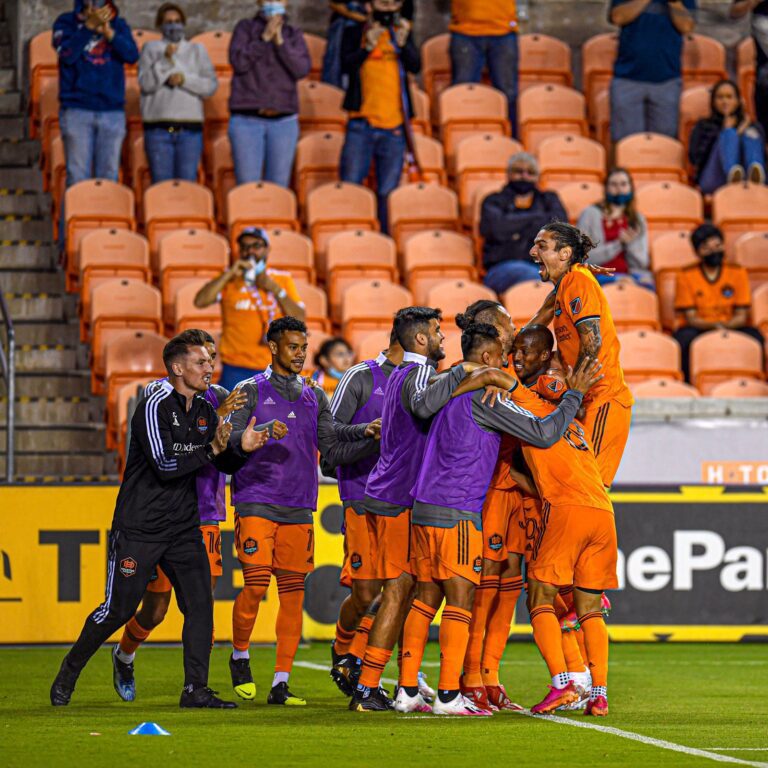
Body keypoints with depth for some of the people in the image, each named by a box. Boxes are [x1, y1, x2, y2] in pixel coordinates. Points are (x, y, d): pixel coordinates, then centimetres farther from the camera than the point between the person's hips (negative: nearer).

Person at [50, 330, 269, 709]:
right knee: (117, 609, -1)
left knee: (200, 603, -6)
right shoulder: (154, 407, -14)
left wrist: (242, 447, -6)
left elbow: (223, 462, 14)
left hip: (183, 528, 6)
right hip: (139, 528, -6)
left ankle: (195, 689, -2)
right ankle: (69, 672, 19)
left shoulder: (205, 411, 9)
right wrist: (210, 450, -21)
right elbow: (165, 466, -22)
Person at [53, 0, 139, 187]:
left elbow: (132, 55, -3)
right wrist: (89, 26, -17)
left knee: (108, 177, 2)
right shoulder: (66, 22, 6)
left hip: (112, 110, 2)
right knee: (77, 177, -7)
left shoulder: (118, 24, 12)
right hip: (77, 110, -2)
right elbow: (67, 54, -10)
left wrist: (109, 32, -16)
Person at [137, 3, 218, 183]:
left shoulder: (197, 50, 13)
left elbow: (211, 85, 3)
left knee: (187, 181, -3)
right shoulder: (151, 49, 8)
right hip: (158, 127, -1)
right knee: (161, 183, -3)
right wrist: (165, 60, -15)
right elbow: (146, 83, -5)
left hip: (190, 129, 1)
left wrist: (185, 79, -10)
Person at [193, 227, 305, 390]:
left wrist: (276, 289, -8)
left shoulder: (283, 280, 10)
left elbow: (299, 319, 2)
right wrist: (230, 273, -11)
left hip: (274, 370, 2)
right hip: (236, 369, -2)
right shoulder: (228, 280, 7)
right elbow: (200, 301, -9)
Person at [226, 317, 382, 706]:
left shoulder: (315, 398, 16)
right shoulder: (251, 392, 3)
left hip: (298, 510, 4)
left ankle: (281, 684, 3)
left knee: (293, 593, 0)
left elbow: (334, 450, 10)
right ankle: (240, 656, 14)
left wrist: (369, 437, -6)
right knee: (256, 585, -12)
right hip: (256, 503, -4)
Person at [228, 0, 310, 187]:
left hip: (284, 121, 2)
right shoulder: (245, 28, 8)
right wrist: (264, 37, -11)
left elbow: (302, 69, -3)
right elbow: (238, 62, -7)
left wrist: (280, 41, -10)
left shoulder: (294, 34, 12)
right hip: (247, 120, -2)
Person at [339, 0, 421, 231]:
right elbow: (346, 65, -8)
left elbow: (415, 66, -1)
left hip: (395, 125, 2)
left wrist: (403, 43, -18)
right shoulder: (354, 33, 6)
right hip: (361, 123, -2)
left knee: (387, 192, 3)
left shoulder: (402, 33, 13)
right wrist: (368, 47, -23)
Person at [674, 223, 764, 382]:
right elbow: (690, 318, -4)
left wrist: (725, 326, -23)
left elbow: (741, 316, 0)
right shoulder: (687, 276, -1)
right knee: (684, 336, -35)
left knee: (754, 335, -29)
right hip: (699, 330, -1)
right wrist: (713, 325, -25)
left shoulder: (738, 273, 3)